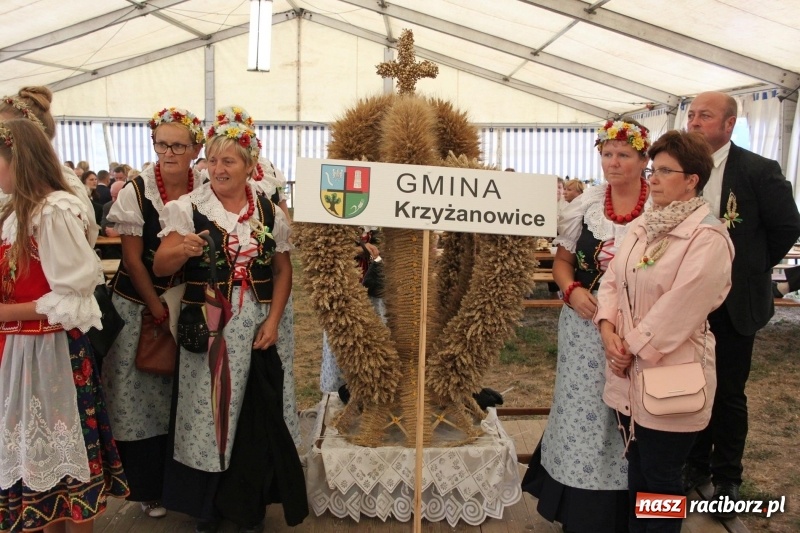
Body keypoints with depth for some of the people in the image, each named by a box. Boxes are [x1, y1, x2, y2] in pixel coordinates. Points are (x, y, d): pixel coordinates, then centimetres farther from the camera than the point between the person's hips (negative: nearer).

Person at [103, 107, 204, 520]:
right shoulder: (136, 191, -11)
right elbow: (132, 259, -9)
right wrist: (158, 311, -8)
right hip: (138, 305, -2)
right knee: (139, 396, 5)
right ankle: (148, 488, 24)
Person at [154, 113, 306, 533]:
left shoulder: (269, 212, 4)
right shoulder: (188, 208, -2)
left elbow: (283, 270, 10)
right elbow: (160, 267, -8)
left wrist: (273, 320, -1)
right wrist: (182, 249, -30)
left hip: (255, 330, 2)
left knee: (255, 415, 7)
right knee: (206, 412, 5)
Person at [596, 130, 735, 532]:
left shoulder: (707, 237, -15)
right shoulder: (643, 225, 10)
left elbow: (678, 307, -20)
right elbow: (613, 279, 7)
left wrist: (634, 347, -14)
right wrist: (608, 329, -8)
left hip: (668, 372, -7)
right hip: (630, 371, 7)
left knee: (660, 479, 8)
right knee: (636, 469, 19)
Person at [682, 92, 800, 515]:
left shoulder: (759, 171, -10)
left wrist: (751, 269, 2)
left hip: (733, 302, -3)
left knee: (728, 393, 9)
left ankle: (727, 476, 26)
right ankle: (695, 463, 32)